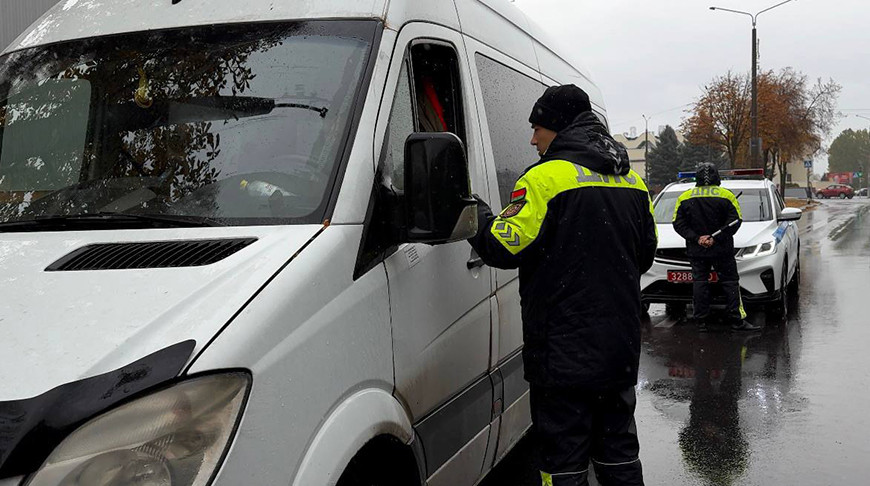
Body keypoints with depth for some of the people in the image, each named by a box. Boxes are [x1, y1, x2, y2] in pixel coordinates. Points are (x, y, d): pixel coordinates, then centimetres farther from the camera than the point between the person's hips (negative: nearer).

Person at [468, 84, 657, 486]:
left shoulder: (547, 177, -14)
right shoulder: (632, 181, 12)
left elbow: (505, 248, -16)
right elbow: (646, 253, 19)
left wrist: (475, 211, 1)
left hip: (564, 351, -7)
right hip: (621, 347, 8)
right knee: (618, 451, 19)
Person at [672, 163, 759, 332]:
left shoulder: (684, 198, 3)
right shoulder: (726, 196, -2)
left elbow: (678, 223, -2)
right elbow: (735, 221, -8)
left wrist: (696, 238, -7)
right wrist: (715, 238, -11)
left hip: (696, 251, 2)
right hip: (722, 250, -1)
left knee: (699, 282, 6)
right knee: (730, 282, 5)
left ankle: (701, 322, 4)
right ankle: (737, 321, 2)